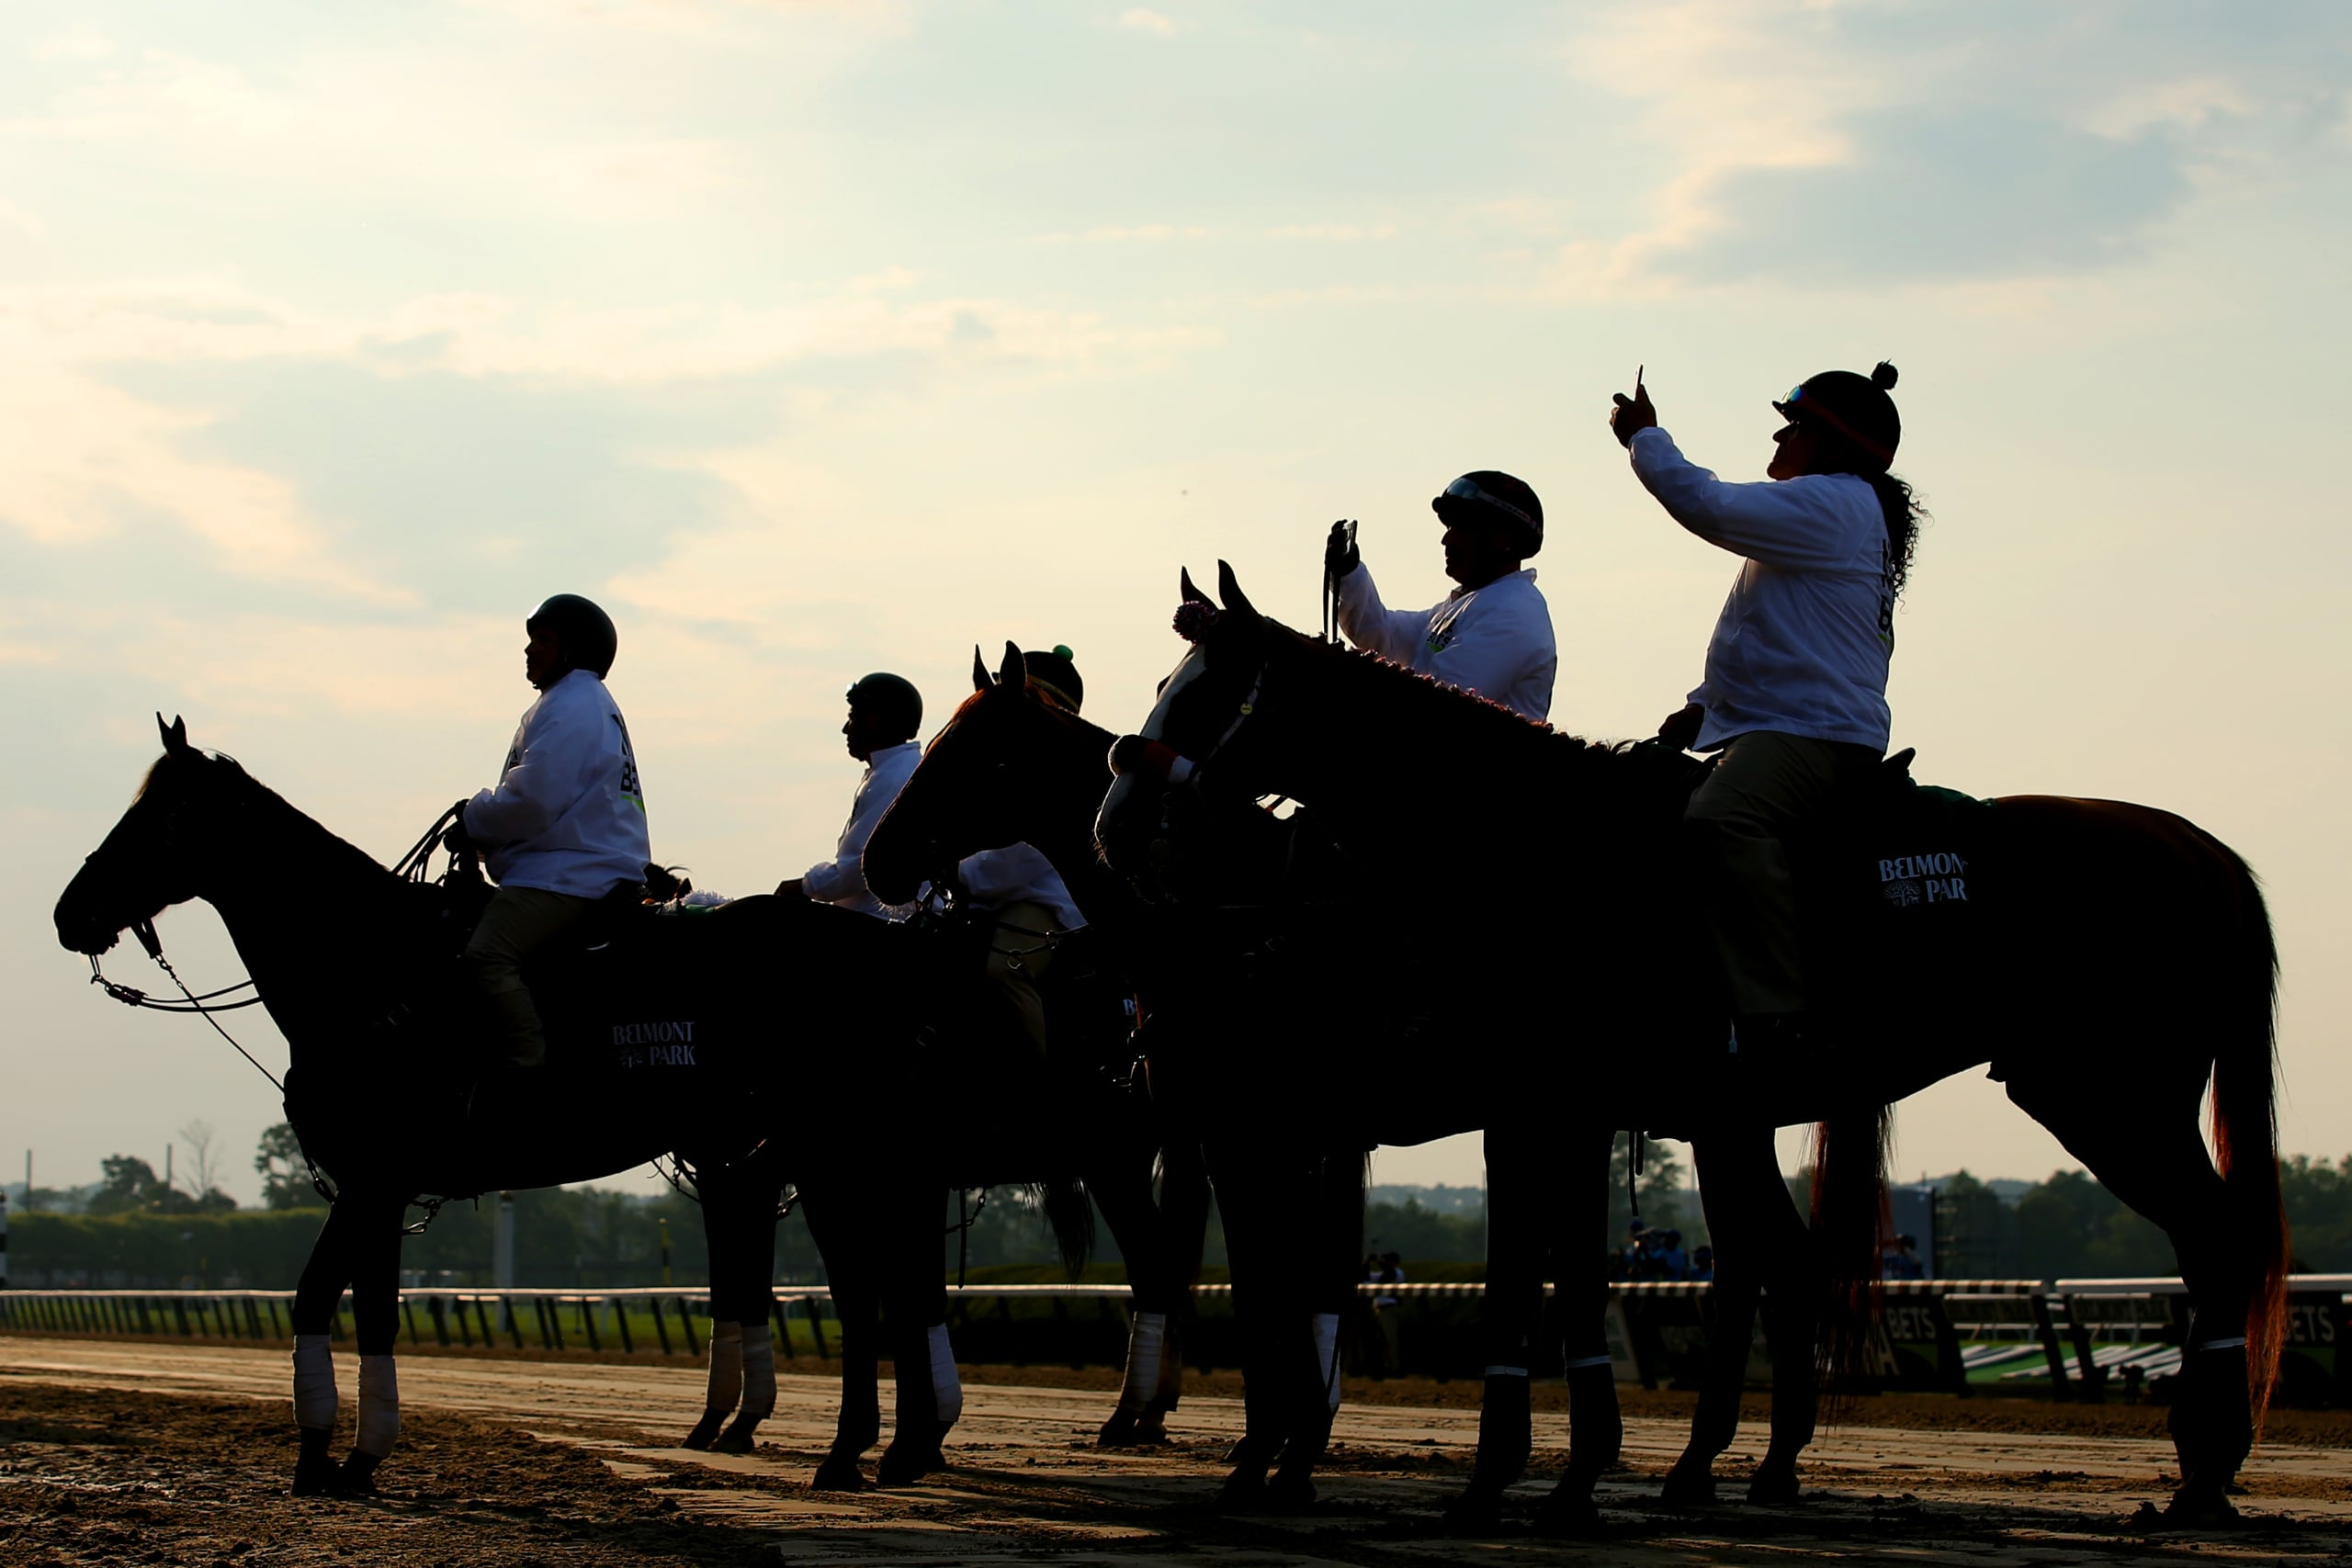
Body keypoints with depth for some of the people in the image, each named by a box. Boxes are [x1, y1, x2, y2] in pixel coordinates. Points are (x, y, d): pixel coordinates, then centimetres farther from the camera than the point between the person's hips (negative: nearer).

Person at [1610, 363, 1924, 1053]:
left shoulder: (1830, 503, -9)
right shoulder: (1840, 511, 27)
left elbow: (1708, 506, -20)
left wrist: (1644, 437, -4)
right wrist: (1705, 707, 19)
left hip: (1816, 730, -12)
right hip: (1768, 730, 12)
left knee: (1719, 819, -37)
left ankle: (1777, 1014, -42)